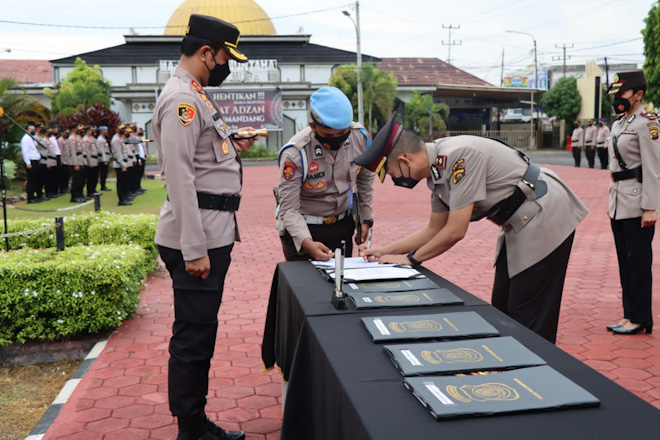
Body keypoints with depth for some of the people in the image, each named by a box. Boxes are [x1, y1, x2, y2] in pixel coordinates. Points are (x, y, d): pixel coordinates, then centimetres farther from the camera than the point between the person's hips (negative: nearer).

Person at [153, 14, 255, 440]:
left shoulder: (196, 96, 17)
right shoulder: (181, 99, -15)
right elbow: (179, 177, -21)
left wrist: (232, 147, 14)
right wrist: (194, 250, -23)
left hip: (214, 234, 10)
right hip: (197, 242, -10)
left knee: (202, 334, 16)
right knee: (192, 339, 0)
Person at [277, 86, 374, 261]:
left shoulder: (360, 136, -12)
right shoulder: (295, 153, -26)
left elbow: (365, 179, 7)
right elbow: (288, 209, -23)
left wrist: (366, 218, 10)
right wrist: (307, 243, -38)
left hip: (343, 226, 4)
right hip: (304, 228, -4)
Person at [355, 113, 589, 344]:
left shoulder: (459, 156, -27)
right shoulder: (437, 171, 2)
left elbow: (455, 232, -24)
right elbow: (434, 229, 15)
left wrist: (410, 259, -10)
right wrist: (386, 251, 12)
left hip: (545, 220, -9)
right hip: (520, 225, 9)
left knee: (528, 320, -3)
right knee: (502, 311, 15)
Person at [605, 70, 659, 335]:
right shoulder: (619, 123, 15)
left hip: (637, 204, -9)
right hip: (619, 203, 9)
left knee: (638, 262, -1)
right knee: (625, 261, 12)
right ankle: (630, 314, 21)